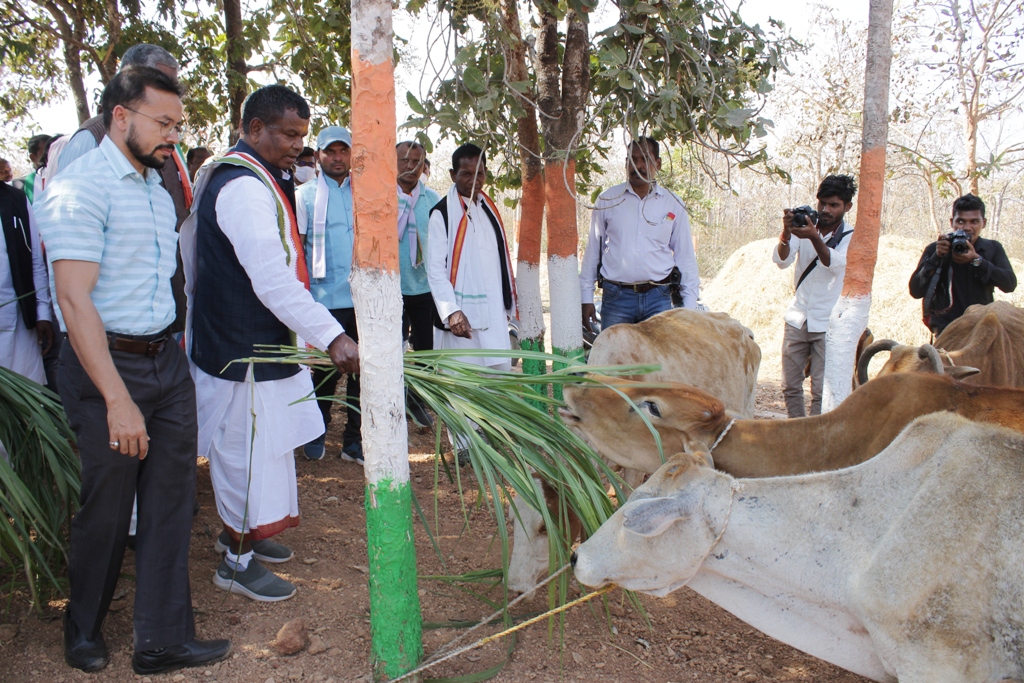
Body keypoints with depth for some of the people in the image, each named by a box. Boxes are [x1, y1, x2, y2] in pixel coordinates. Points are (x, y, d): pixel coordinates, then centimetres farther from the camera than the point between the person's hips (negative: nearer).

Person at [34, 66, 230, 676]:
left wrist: (172, 349, 10)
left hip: (168, 358, 7)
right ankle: (84, 630, 34)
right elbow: (75, 300, -19)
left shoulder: (158, 187, 13)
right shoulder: (81, 187, -13)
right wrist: (117, 400, -22)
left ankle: (164, 641, 22)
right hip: (108, 365, -7)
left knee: (171, 499, 9)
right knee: (107, 509, 8)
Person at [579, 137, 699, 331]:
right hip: (616, 297, 0)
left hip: (658, 297, 1)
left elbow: (685, 256, 10)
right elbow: (593, 250, 9)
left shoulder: (674, 205, 7)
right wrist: (586, 298, 6)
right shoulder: (607, 200, 5)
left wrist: (689, 305, 5)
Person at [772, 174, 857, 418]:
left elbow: (836, 264, -22)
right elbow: (781, 260, -9)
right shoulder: (805, 225, 5)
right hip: (797, 318, 3)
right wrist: (787, 232, -29)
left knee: (821, 391, -6)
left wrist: (814, 237, -38)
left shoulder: (852, 237, -2)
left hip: (829, 324, -3)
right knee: (790, 386, 7)